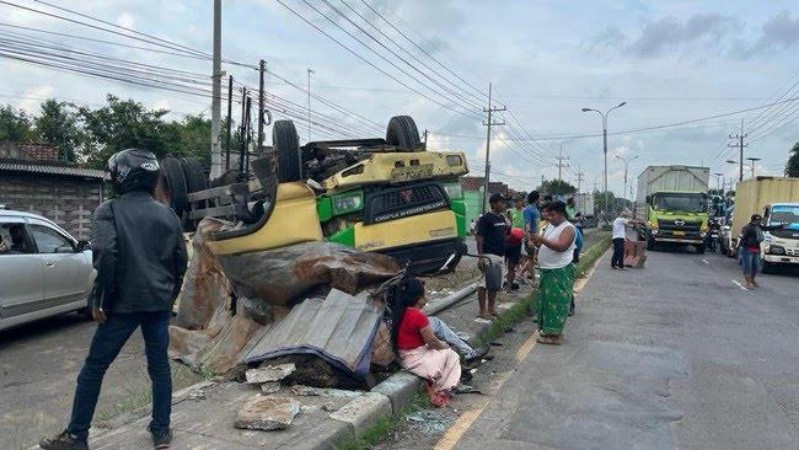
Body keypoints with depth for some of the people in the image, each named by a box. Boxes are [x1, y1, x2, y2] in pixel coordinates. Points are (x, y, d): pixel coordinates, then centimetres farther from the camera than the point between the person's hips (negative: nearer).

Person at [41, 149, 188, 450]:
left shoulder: (109, 211, -7)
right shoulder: (168, 215, 8)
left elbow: (106, 256, -18)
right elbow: (180, 260, 11)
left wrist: (101, 300, -10)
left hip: (124, 302, -4)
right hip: (159, 303, 4)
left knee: (94, 368, 9)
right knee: (159, 365, 12)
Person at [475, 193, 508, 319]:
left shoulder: (502, 218, 13)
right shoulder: (485, 218, -11)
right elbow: (480, 238, -15)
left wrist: (508, 228, 4)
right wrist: (480, 256, -20)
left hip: (500, 255, 8)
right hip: (489, 255, -8)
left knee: (496, 284, 13)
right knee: (486, 283, -5)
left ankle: (491, 307, 24)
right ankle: (482, 310, 0)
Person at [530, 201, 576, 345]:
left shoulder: (568, 228, -12)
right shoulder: (550, 226, 13)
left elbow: (561, 246, -26)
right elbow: (542, 245, 17)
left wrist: (542, 240, -29)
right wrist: (535, 241, -4)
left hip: (560, 272, -9)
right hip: (547, 270, 9)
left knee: (556, 302, -4)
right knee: (547, 300, 14)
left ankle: (555, 335, 2)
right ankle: (548, 329, 25)